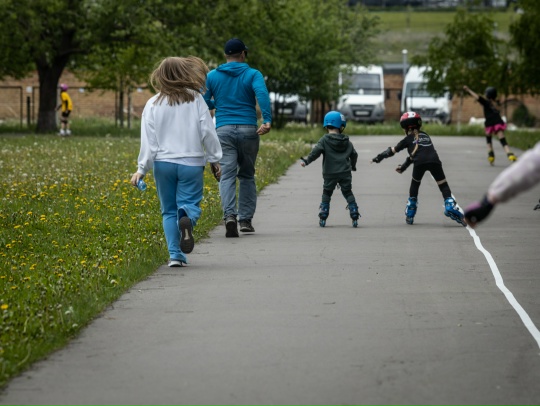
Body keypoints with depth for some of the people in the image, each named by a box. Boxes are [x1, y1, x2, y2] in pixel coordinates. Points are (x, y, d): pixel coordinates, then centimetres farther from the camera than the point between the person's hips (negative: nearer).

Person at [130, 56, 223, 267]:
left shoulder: (153, 105, 1)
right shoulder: (196, 99, -1)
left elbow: (148, 140, -2)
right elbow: (208, 132, -1)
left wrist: (142, 169, 1)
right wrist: (214, 159, 9)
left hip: (163, 163, 1)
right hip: (191, 163, -1)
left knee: (169, 211, 11)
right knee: (189, 202, 3)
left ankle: (175, 255, 1)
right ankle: (187, 219, -34)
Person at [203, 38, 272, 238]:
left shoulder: (212, 76, 9)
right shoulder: (253, 75, 3)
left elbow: (203, 103, 7)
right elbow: (262, 94, -16)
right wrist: (267, 120, -24)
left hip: (224, 130, 0)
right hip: (248, 129, 0)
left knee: (227, 175, -6)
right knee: (247, 175, 14)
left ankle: (229, 215, -27)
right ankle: (246, 219, 14)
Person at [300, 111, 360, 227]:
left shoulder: (325, 140, -5)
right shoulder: (347, 141, 7)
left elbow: (316, 152, -17)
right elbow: (354, 154, 16)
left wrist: (306, 161, -13)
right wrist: (353, 166, 35)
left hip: (330, 174, -2)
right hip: (345, 173, 2)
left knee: (326, 194, 11)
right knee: (348, 193, 11)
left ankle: (323, 218, 5)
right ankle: (355, 217, 4)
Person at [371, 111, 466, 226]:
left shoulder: (408, 139, 20)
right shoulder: (425, 136, 32)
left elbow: (393, 150, 26)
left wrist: (379, 158, 39)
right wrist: (404, 166, 46)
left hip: (419, 163, -2)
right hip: (434, 160, 2)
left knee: (414, 186, 21)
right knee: (444, 186, 11)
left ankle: (409, 216, 22)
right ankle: (451, 207, -9)